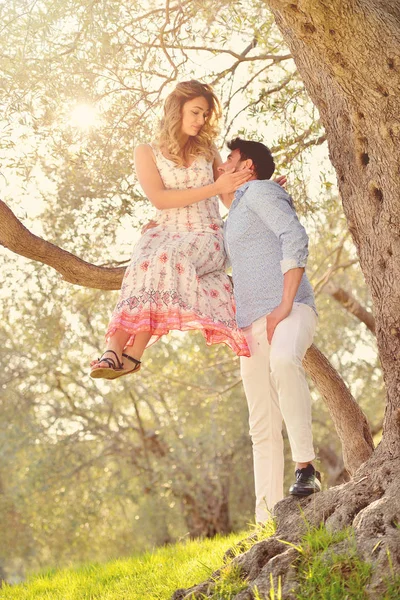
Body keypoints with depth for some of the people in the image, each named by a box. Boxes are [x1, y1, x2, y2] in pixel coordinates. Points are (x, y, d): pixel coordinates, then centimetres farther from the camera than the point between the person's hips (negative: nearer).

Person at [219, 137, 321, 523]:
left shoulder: (260, 191, 3)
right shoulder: (235, 221, 29)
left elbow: (296, 239, -13)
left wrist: (285, 305, -20)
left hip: (290, 311, -9)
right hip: (253, 325, 9)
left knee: (284, 361, -41)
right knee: (263, 428, 2)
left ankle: (305, 466, -42)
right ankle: (267, 517, 0)